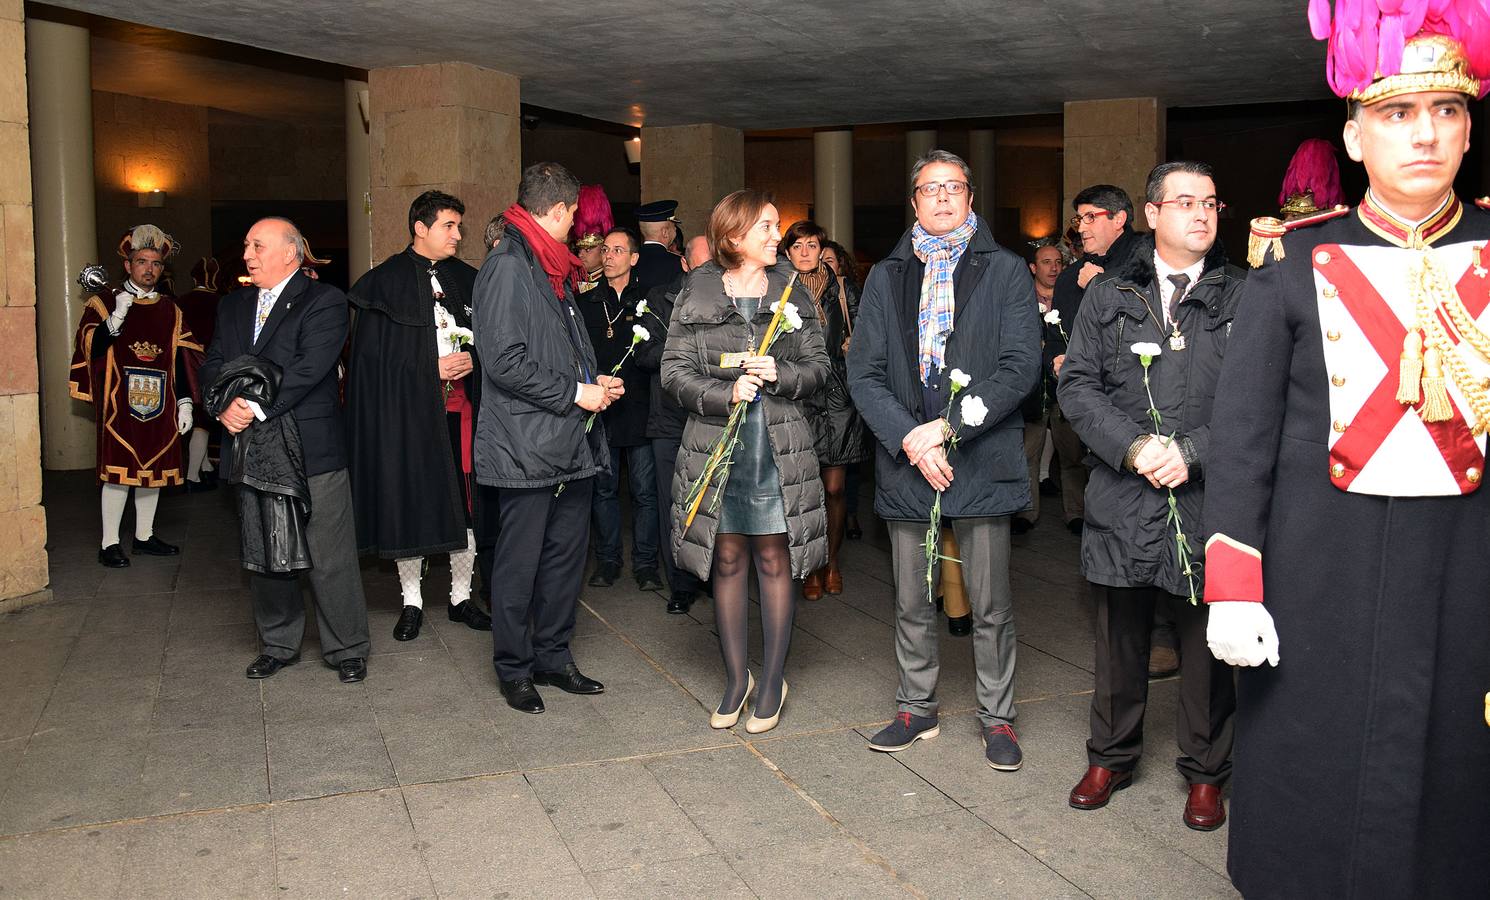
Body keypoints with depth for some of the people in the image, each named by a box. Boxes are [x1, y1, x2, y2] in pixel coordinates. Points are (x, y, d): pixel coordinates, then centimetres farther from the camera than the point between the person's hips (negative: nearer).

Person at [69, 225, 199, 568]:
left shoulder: (170, 309, 13)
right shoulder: (105, 301, 2)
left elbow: (181, 360, 12)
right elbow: (91, 347, -8)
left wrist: (184, 402, 7)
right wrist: (117, 317, -21)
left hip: (158, 404, 4)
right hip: (119, 402, -4)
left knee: (153, 468, 10)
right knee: (118, 470, -4)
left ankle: (144, 536, 22)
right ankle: (110, 543, 5)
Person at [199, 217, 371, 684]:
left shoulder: (323, 301, -4)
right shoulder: (232, 306, 17)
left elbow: (310, 366, -16)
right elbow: (213, 364, 9)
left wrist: (257, 408, -19)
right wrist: (227, 406, -10)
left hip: (312, 450, -6)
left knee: (330, 560, -1)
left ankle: (346, 648, 13)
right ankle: (278, 644, 30)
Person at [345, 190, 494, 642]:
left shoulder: (467, 279, 11)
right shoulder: (386, 281, -2)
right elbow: (373, 354, -6)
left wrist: (472, 360, -5)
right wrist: (432, 368, -12)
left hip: (459, 408, 4)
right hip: (407, 410, -4)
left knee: (465, 503, 4)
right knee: (409, 503, 1)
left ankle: (460, 597, 18)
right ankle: (412, 602, 15)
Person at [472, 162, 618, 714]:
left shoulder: (554, 269, 18)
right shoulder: (507, 266, -12)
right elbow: (505, 361, -20)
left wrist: (597, 384, 12)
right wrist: (574, 392, -15)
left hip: (572, 445, 9)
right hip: (526, 448, -9)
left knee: (567, 557, 14)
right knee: (519, 565, 3)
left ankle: (553, 657, 27)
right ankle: (514, 670, 17)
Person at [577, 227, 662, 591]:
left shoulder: (647, 301, 3)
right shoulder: (587, 302, 10)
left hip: (639, 408, -2)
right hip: (599, 409, 2)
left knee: (645, 490, 1)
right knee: (604, 488, 9)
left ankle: (645, 562, 11)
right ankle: (607, 560, 20)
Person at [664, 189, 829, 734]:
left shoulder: (791, 295, 7)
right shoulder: (696, 296, 2)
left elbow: (819, 366, 6)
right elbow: (674, 372, -2)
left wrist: (781, 375, -14)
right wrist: (726, 393, -17)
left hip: (780, 448, 1)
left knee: (775, 560, 4)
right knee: (727, 561, 7)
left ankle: (773, 680, 17)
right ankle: (736, 678, 22)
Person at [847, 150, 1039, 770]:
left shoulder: (1006, 272, 3)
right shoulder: (886, 277, 10)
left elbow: (1020, 365, -7)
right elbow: (864, 372, 3)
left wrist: (949, 427, -16)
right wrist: (909, 438, -11)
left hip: (981, 460, -2)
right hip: (905, 461, 3)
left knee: (991, 606, 6)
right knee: (911, 603, 13)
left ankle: (996, 717, 23)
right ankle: (916, 708, 30)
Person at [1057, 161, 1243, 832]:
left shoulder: (1243, 295, 3)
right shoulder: (1109, 295, 9)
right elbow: (1078, 385, 3)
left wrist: (1192, 451, -15)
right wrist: (1134, 446, -11)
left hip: (1210, 496, -1)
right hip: (1123, 498, 2)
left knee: (1206, 640, 9)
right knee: (1120, 636, 13)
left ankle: (1205, 771, 27)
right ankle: (1111, 756, 31)